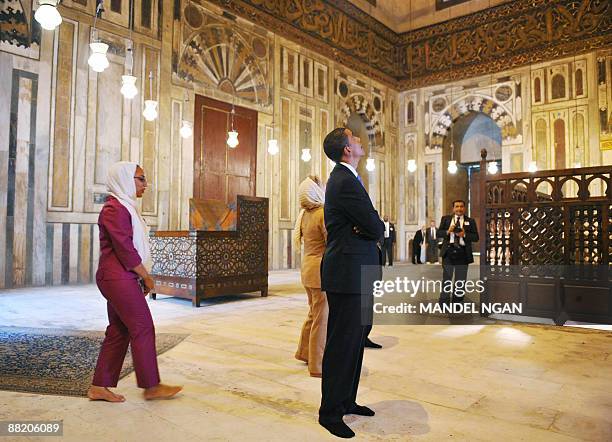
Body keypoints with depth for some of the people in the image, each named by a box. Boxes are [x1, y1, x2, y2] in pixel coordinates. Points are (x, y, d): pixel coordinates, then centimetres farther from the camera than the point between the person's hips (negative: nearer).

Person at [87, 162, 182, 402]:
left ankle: (99, 386, 19)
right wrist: (146, 276, -11)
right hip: (118, 277, -10)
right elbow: (124, 248, -19)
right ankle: (151, 386, 5)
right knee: (143, 328, -4)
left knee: (118, 331, 12)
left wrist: (142, 276, 14)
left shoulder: (124, 207, 19)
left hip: (118, 279, 10)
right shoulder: (116, 208, -13)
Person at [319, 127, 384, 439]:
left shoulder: (347, 178, 17)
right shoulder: (345, 182, -16)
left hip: (356, 273, 10)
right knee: (342, 343, -1)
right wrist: (376, 227, 4)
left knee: (356, 340, 17)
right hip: (348, 273, -10)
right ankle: (330, 412, 13)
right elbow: (375, 227, -18)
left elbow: (372, 226, 16)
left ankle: (347, 401, 31)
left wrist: (369, 226, -6)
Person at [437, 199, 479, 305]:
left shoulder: (470, 221, 7)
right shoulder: (445, 219, 9)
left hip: (462, 252, 1)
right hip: (448, 251, -1)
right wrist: (447, 231, -15)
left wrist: (464, 234, -15)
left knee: (460, 279, 8)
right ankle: (444, 303, 4)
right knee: (446, 277, -1)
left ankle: (457, 302, 19)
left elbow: (476, 237, 1)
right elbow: (438, 233, 4)